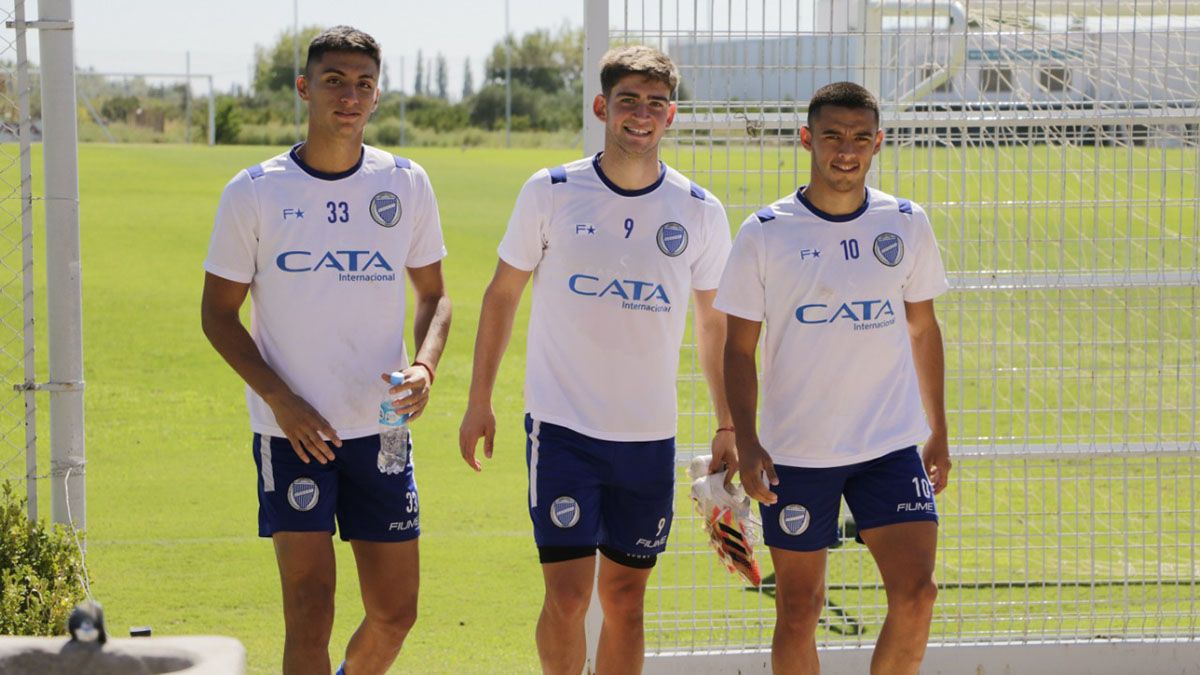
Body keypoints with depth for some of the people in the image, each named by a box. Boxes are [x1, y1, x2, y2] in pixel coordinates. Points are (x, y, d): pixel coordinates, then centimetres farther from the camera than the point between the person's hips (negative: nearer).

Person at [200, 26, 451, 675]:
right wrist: (279, 398, -12)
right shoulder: (253, 193, -4)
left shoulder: (406, 184, 3)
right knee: (309, 614, -10)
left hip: (379, 427, 3)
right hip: (292, 428, -3)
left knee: (395, 614, 7)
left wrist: (424, 365, -7)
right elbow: (218, 312, 2)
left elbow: (433, 293, 14)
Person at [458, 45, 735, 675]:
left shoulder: (700, 212, 2)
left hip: (649, 436, 2)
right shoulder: (550, 192, -3)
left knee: (624, 598, 7)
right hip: (562, 427, -2)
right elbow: (503, 294, 8)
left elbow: (714, 323, 13)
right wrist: (479, 402, 7)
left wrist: (727, 426, 11)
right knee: (568, 593, -10)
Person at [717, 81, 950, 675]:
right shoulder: (764, 234, -4)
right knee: (798, 611, 3)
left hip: (891, 446, 2)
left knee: (915, 594, -10)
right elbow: (739, 347, -1)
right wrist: (746, 442, -12)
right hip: (795, 451, -2)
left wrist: (938, 431, 15)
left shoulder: (907, 224, 4)